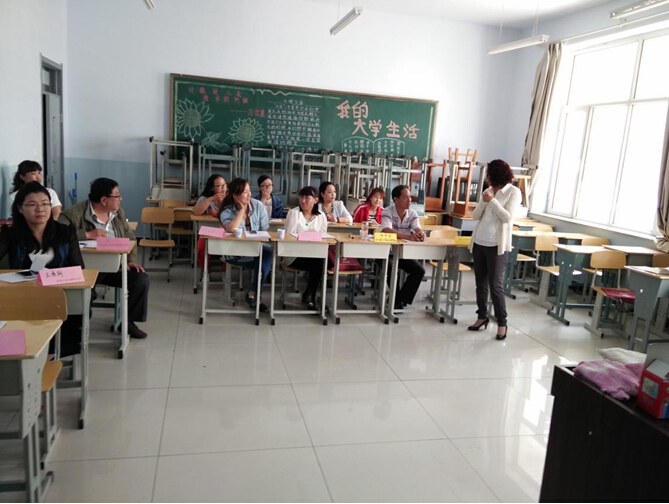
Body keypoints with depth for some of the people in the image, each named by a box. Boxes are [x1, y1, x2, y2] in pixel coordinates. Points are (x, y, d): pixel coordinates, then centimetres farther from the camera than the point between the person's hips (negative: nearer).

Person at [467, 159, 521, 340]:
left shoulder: (513, 192, -5)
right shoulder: (488, 191, 11)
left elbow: (508, 217, -16)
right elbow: (475, 216, 7)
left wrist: (492, 201, -13)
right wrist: (483, 201, -8)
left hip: (496, 245, -6)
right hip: (479, 242, 6)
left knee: (496, 285, -5)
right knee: (481, 283, 11)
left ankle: (502, 322, 6)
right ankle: (482, 316, 23)